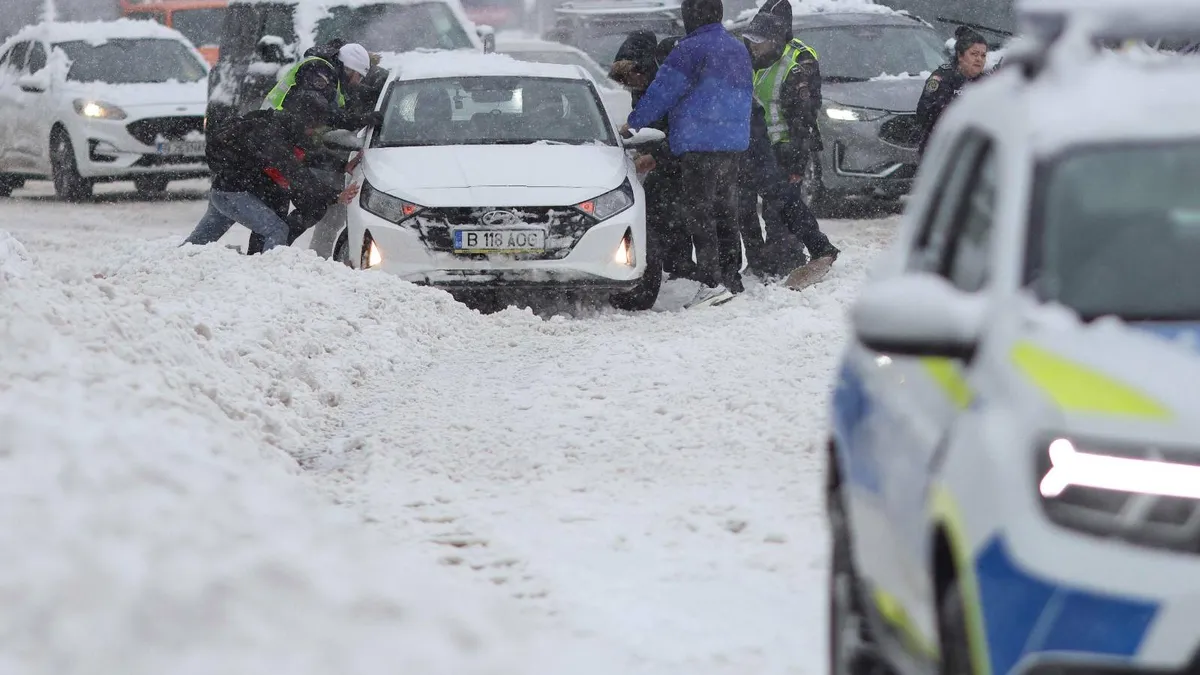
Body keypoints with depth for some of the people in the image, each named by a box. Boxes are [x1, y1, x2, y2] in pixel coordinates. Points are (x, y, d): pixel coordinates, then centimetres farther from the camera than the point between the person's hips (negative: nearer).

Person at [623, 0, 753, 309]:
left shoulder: (691, 50, -13)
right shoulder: (739, 49, 15)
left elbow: (662, 92, -8)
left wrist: (633, 122, 7)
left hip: (699, 145, -8)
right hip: (735, 143, 8)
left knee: (699, 214, -8)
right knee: (725, 214, 14)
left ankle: (712, 283, -16)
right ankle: (732, 280, 16)